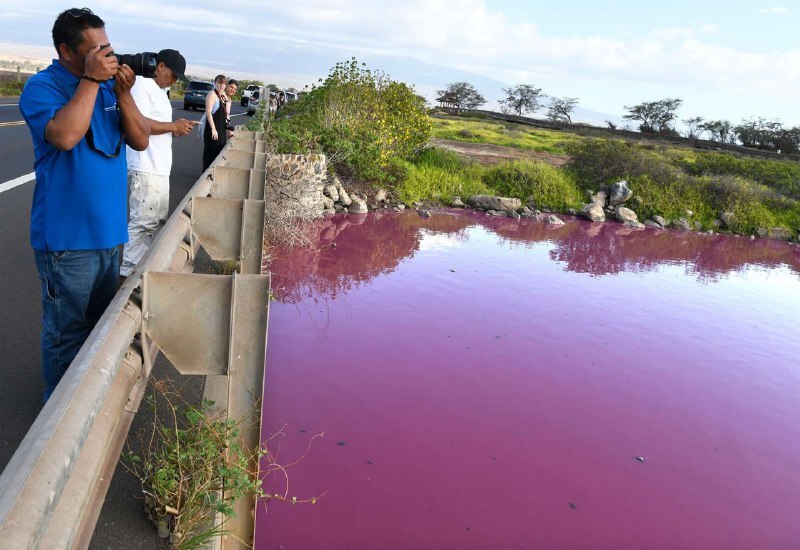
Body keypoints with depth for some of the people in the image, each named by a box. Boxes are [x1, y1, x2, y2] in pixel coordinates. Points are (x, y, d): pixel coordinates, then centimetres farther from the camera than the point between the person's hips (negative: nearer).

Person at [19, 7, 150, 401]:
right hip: (68, 237, -7)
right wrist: (91, 79, -22)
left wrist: (123, 92, -11)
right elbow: (65, 135, -30)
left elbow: (141, 141, 2)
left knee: (100, 322, 21)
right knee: (68, 332, 5)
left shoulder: (109, 86, 7)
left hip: (108, 231, 7)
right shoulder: (42, 87, -11)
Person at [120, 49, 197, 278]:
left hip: (160, 168, 10)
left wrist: (176, 130, 7)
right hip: (145, 169, -10)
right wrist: (173, 126, -14)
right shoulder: (142, 86, -11)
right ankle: (129, 271, 0)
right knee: (142, 222, -8)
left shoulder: (161, 91, 20)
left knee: (157, 220, 15)